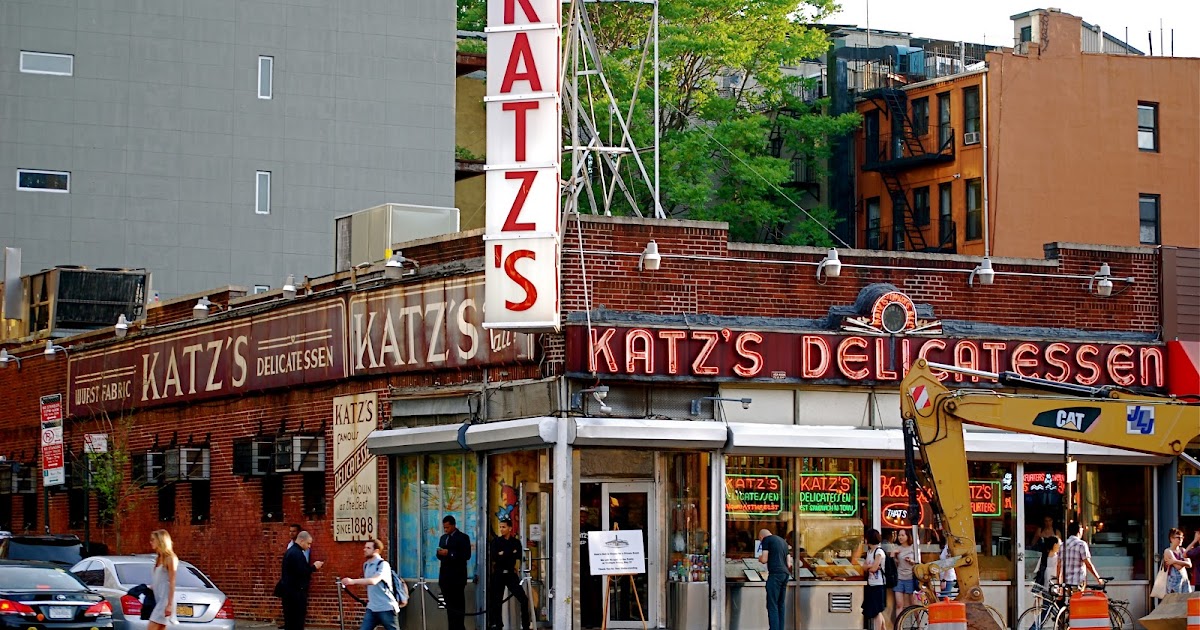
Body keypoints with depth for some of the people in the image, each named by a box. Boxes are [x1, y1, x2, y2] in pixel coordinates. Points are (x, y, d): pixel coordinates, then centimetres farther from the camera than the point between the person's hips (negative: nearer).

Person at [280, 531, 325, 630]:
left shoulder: (291, 551, 15)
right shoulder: (297, 553, -17)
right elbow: (301, 572, -24)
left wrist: (312, 567, 11)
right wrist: (314, 567, -11)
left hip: (289, 591, 10)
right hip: (296, 592, -10)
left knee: (290, 621, 12)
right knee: (297, 622, -6)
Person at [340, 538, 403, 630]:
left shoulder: (383, 565, -15)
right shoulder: (366, 565, 11)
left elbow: (373, 581, -32)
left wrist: (353, 581, -39)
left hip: (386, 609, -7)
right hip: (372, 608, 7)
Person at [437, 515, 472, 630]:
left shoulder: (463, 538, -4)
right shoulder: (443, 538, 17)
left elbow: (466, 555, -13)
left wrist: (449, 553, -18)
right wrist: (440, 553, -5)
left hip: (457, 577, -6)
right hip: (445, 576, 6)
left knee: (458, 604, -6)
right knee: (449, 604, 6)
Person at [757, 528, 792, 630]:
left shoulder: (766, 540, 2)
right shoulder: (783, 541, 23)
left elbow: (764, 560, -5)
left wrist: (760, 558, 16)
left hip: (775, 574, -7)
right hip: (786, 574, 7)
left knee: (772, 605, -7)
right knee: (781, 605, 9)